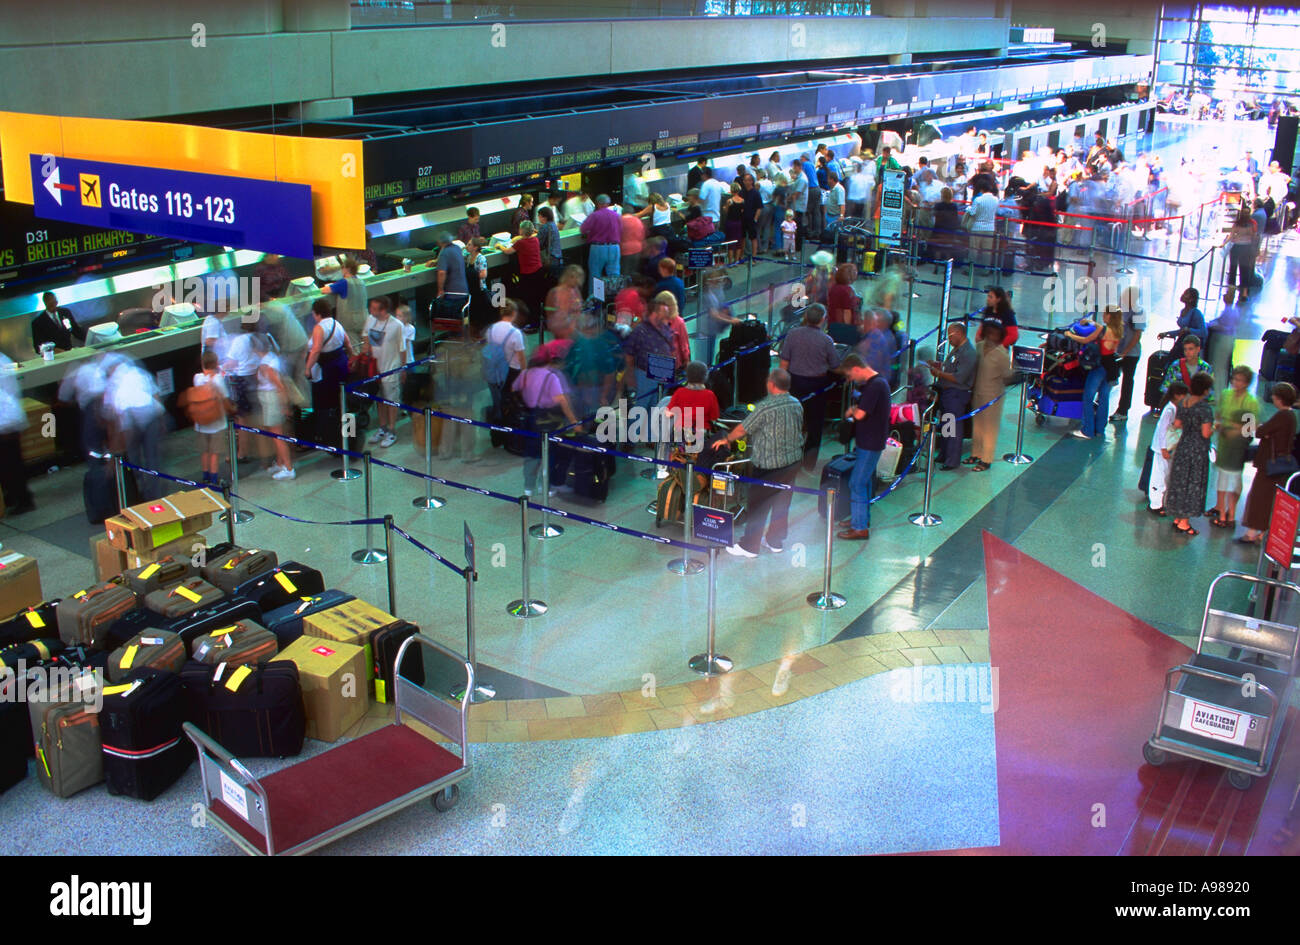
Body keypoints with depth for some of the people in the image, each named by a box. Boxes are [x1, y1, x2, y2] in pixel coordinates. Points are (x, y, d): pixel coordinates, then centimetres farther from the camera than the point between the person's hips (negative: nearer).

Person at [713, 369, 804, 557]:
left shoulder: (765, 407, -21)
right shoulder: (797, 405, 1)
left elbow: (742, 429, -13)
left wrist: (726, 439, 4)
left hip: (768, 465, -7)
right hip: (793, 462, 7)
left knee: (758, 506, 5)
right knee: (782, 504, 18)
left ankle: (749, 546, 13)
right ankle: (776, 542, 30)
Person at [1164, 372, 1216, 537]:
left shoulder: (1184, 403, 0)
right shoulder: (1204, 408, -21)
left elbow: (1177, 425, 8)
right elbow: (1205, 433, -22)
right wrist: (1214, 427, -3)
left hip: (1182, 447, 7)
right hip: (1198, 451, -6)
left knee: (1180, 482, 15)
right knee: (1193, 484, 5)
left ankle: (1177, 518, 25)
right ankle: (1184, 522, 11)